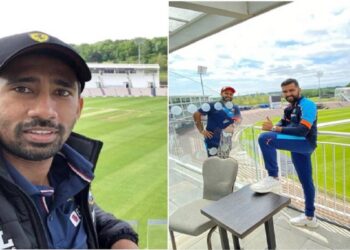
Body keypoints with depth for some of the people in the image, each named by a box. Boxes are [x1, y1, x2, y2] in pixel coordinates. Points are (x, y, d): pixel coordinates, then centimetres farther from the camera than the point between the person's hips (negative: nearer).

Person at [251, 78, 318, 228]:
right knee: (306, 182, 18)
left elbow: (302, 131, -24)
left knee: (265, 138, -28)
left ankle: (273, 178, -19)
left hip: (305, 143, -9)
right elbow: (284, 124, 16)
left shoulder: (307, 105, -12)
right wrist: (274, 127, -8)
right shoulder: (290, 107, 16)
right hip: (299, 146, 9)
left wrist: (275, 129, -27)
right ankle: (310, 217, 33)